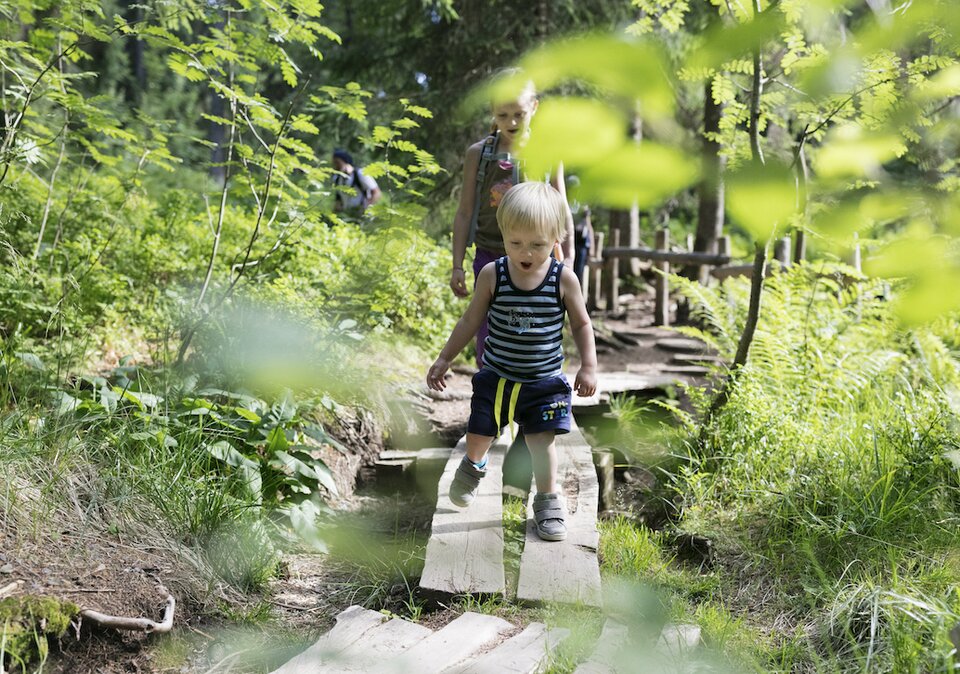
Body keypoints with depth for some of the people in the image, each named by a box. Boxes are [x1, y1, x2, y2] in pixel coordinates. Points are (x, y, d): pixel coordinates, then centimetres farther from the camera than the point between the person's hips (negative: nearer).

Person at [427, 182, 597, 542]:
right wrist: (444, 359, 4)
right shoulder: (492, 275, -11)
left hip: (545, 381, -1)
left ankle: (548, 500, 17)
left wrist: (588, 367, -3)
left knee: (542, 440, -3)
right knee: (479, 432, 12)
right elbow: (470, 321, 1)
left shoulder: (563, 278, -12)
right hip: (496, 376, 1)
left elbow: (581, 325, 2)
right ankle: (473, 467, 46)